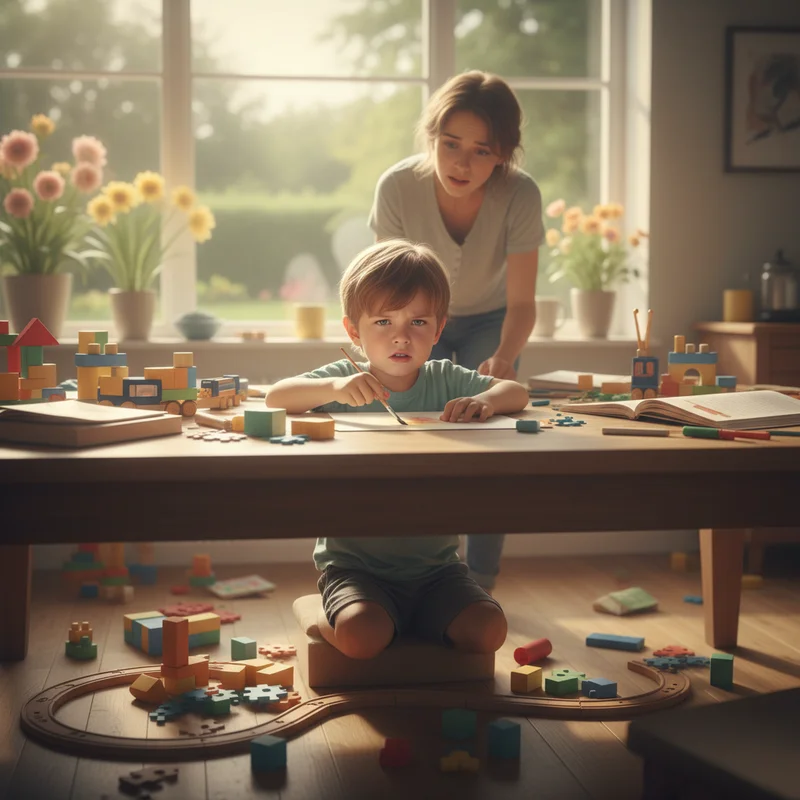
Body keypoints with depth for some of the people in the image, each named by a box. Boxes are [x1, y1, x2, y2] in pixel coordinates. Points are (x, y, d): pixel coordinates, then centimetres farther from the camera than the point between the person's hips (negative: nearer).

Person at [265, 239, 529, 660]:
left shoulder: (445, 381, 4)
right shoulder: (345, 380, -4)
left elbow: (517, 392, 1)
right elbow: (276, 397, -17)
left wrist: (485, 400, -22)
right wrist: (334, 388, -35)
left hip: (435, 563, 3)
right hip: (354, 562, -2)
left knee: (487, 629, -17)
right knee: (362, 633, -28)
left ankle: (420, 628, 15)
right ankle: (326, 623, 9)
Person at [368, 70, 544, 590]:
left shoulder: (520, 196, -31)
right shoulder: (398, 187, -30)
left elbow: (522, 302, -25)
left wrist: (504, 358, -45)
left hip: (490, 323, 0)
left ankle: (479, 586, 0)